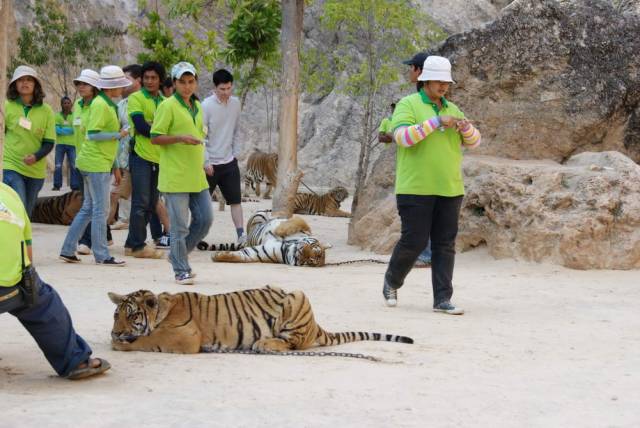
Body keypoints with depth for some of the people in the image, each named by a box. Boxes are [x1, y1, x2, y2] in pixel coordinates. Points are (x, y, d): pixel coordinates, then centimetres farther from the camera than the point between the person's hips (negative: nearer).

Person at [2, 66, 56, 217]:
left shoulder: (46, 111, 0)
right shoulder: (7, 106, -4)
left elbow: (49, 142, -1)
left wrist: (36, 156, -18)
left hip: (36, 169, 3)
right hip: (12, 166, -3)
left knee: (27, 215, 13)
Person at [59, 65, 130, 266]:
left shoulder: (108, 104, 15)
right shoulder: (100, 105, -15)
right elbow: (93, 134, -21)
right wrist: (118, 134, -15)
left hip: (95, 163, 10)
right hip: (97, 163, -10)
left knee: (88, 208, 13)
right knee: (101, 210, -5)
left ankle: (68, 250, 16)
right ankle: (102, 255, 0)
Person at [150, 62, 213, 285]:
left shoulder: (197, 105, 15)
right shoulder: (168, 106, -8)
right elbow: (155, 137, -11)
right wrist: (180, 137, -23)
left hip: (197, 176, 7)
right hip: (175, 177, -7)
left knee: (205, 219, 7)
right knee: (180, 226, -3)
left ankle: (178, 254, 25)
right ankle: (181, 270, 7)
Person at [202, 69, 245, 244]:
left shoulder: (235, 103, 3)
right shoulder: (206, 106, -14)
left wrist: (235, 153, 8)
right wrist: (206, 162, -15)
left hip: (229, 162, 4)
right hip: (210, 163, -4)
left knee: (236, 199, -2)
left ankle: (241, 234, -5)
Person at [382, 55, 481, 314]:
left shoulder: (452, 109, 15)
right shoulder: (408, 105, -2)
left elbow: (473, 142, 12)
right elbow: (402, 136, -18)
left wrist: (466, 127, -11)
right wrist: (437, 122, -22)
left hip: (449, 189, 5)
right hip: (416, 189, -5)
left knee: (445, 244, 2)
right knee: (414, 241, -4)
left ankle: (442, 299, 5)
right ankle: (391, 282, 21)